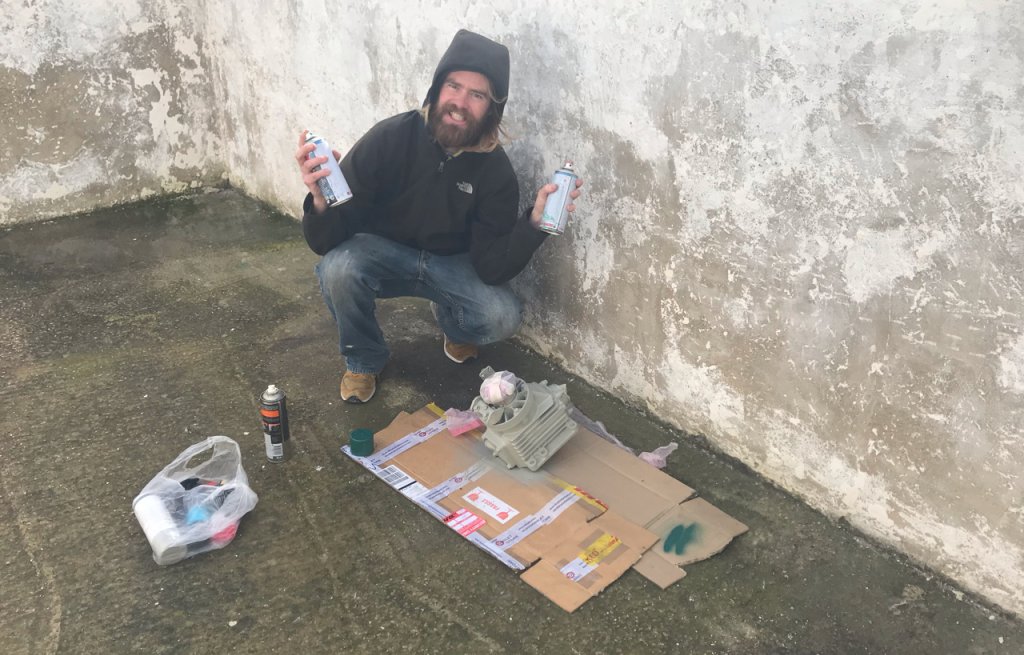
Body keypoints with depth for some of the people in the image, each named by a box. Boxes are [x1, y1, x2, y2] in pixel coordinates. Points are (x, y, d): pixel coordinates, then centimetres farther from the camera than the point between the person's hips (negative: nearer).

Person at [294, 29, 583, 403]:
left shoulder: (496, 169, -16)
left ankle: (451, 322, 15)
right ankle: (364, 360, -1)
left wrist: (535, 220, -35)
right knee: (339, 268, -34)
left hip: (451, 263, 1)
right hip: (381, 252, -1)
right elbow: (326, 242, -23)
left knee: (501, 317, -25)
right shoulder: (389, 138, -23)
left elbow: (492, 269, -19)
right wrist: (320, 200, -46)